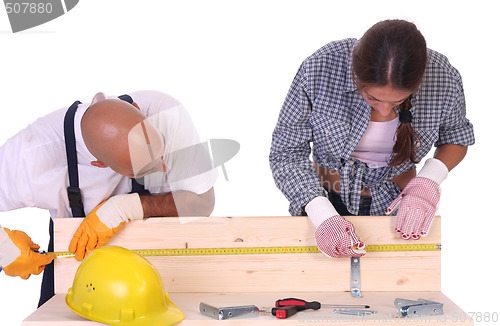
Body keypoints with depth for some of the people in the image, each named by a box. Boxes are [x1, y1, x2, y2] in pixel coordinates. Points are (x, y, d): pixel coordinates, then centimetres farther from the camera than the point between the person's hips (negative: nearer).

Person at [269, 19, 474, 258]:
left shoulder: (443, 78, -23)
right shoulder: (319, 68, -28)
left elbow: (456, 137, -1)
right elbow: (286, 152, -20)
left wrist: (428, 180, -19)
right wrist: (323, 217, -31)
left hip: (397, 203, 1)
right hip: (326, 200, 0)